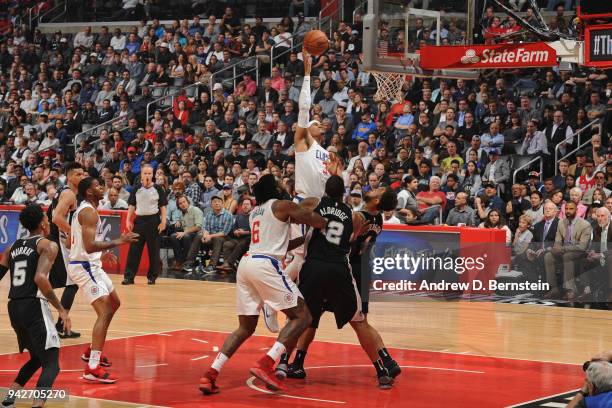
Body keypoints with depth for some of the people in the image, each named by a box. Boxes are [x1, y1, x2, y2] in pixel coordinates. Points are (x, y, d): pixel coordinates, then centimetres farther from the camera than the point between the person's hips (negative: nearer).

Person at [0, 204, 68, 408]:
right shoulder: (47, 245, -3)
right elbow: (40, 278, -18)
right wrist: (61, 309, -14)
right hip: (34, 306, -7)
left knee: (36, 358, 26)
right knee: (51, 364, -6)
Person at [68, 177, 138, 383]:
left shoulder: (84, 209, 14)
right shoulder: (89, 212, -19)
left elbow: (77, 243, 22)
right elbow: (89, 246, -29)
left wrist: (103, 253, 26)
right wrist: (118, 241, -25)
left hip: (90, 265, 11)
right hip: (84, 267, -11)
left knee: (114, 303, 24)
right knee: (104, 313, -18)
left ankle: (92, 351, 33)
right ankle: (92, 368, -25)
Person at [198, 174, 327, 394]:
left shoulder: (255, 212, 26)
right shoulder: (282, 205, 3)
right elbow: (319, 223, 1)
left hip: (246, 263, 8)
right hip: (266, 265, -8)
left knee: (246, 327, 16)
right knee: (302, 316, -1)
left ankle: (210, 374, 1)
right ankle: (265, 364, -17)